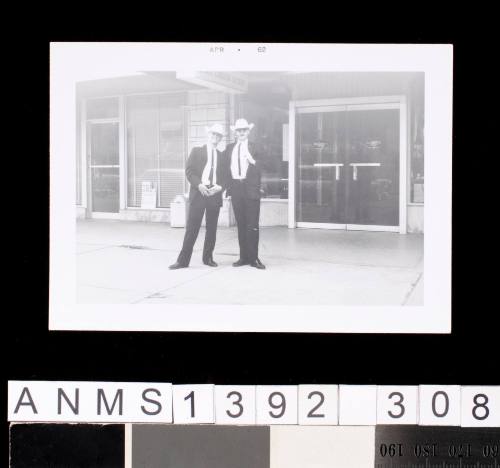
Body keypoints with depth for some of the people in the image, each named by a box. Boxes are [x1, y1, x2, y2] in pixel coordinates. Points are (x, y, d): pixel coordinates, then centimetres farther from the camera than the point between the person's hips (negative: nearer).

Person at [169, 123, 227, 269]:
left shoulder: (221, 156, 16)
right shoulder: (197, 151, 9)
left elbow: (225, 176, 12)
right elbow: (189, 170, 0)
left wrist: (220, 187, -8)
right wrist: (198, 185, -14)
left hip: (215, 194, 3)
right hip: (198, 192, -3)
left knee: (212, 228, 6)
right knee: (192, 228, -5)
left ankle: (208, 257, 17)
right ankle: (183, 260, -3)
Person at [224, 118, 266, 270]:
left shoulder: (254, 147, 4)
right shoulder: (229, 148, 13)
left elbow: (259, 170, 0)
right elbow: (227, 168, 14)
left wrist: (252, 160, -16)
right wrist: (229, 187, 8)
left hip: (250, 188, -3)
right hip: (236, 188, 3)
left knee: (252, 225, -5)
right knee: (241, 224, 8)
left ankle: (253, 257, 2)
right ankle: (244, 257, 14)